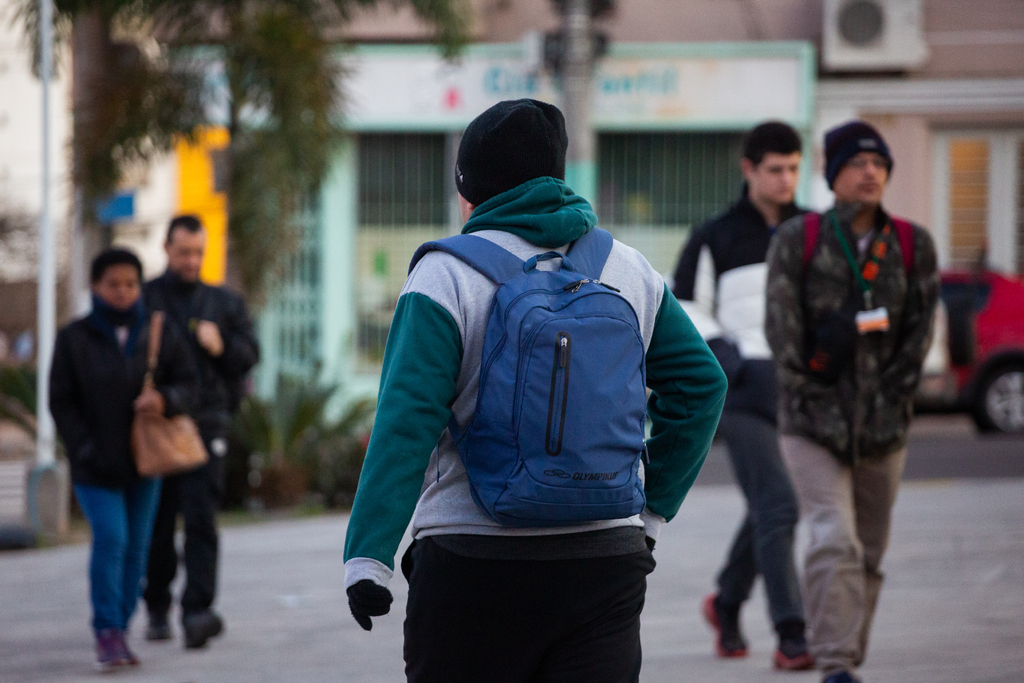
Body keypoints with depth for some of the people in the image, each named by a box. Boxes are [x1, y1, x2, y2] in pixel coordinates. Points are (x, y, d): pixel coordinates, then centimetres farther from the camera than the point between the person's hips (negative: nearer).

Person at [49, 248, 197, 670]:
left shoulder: (160, 336, 5)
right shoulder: (74, 339, -1)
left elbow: (187, 383, 3)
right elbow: (61, 401, -1)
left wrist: (165, 399, -20)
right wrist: (84, 447, -13)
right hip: (96, 464, -3)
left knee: (137, 545, 6)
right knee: (110, 538, -16)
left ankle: (119, 630, 16)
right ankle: (107, 631, -13)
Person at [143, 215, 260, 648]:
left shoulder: (223, 303, 13)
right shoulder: (143, 300, 7)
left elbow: (250, 353, 11)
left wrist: (222, 346, -8)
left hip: (206, 423, 0)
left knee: (201, 519, -12)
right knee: (157, 524, 6)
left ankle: (197, 611, -19)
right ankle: (157, 609, 20)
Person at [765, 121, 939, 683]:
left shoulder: (913, 245, 4)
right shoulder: (797, 240, -2)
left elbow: (919, 332, 2)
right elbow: (782, 326, -6)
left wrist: (888, 402, -5)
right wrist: (816, 401, -10)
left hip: (883, 423, 3)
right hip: (812, 423, -3)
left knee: (869, 553, 9)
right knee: (833, 541, -18)